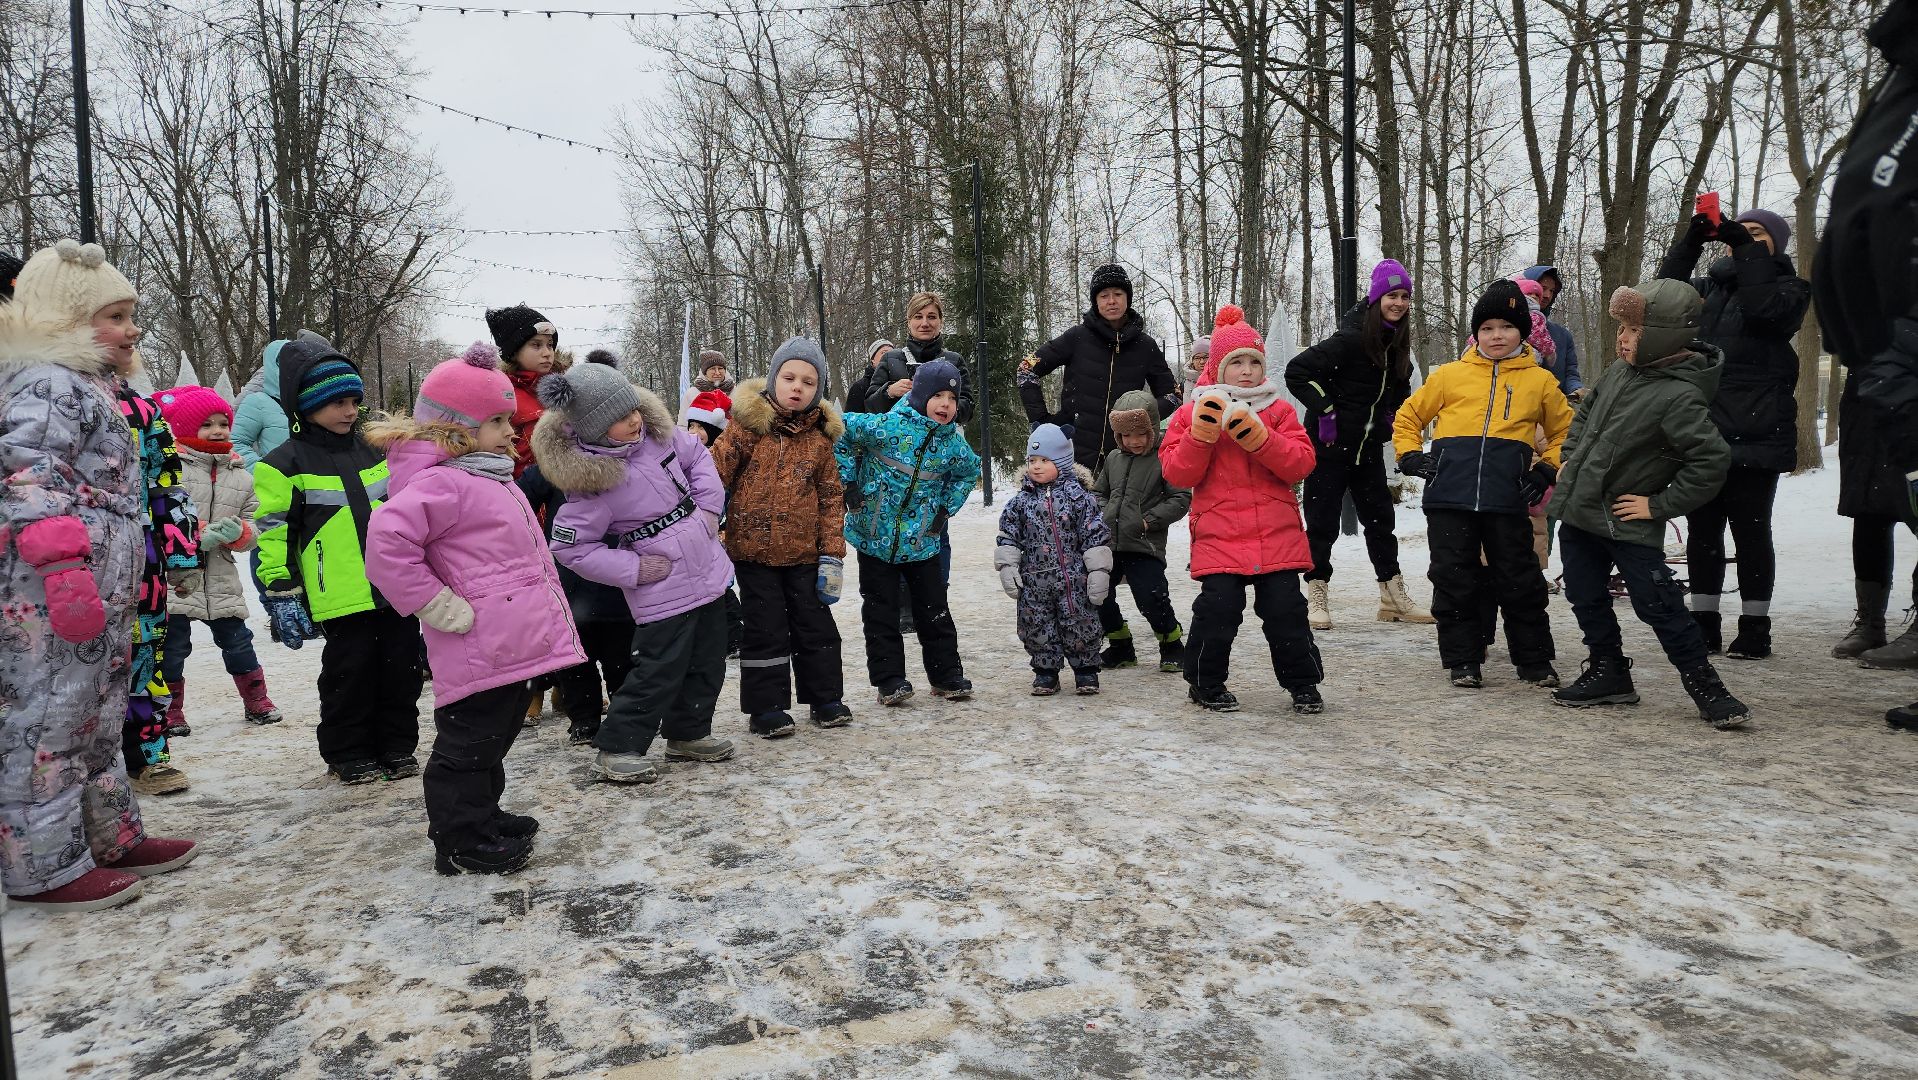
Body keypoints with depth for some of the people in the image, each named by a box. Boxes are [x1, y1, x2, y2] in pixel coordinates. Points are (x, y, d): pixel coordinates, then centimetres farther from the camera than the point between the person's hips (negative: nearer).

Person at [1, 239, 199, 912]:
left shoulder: (88, 387, 21)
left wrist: (122, 588, 29)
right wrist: (62, 565, -29)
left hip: (96, 594, 11)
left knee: (98, 719, 17)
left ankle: (112, 836, 28)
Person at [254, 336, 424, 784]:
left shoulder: (375, 450, 13)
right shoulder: (284, 465, -3)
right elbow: (274, 534, -5)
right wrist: (281, 595, -9)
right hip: (342, 599, -5)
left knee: (401, 669, 10)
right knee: (349, 674, 3)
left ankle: (397, 746, 23)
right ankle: (348, 754, 19)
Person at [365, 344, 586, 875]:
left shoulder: (490, 478, 18)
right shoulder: (440, 482, -16)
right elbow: (387, 543, -30)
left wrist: (548, 613, 24)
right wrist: (442, 608, -24)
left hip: (515, 647, 10)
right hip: (479, 651, -10)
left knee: (492, 740, 22)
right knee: (469, 745, 3)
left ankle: (484, 817, 37)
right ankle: (461, 842, 15)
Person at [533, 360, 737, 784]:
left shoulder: (656, 433, -4)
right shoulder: (592, 481, -22)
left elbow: (697, 455, 15)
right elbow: (569, 546, -16)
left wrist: (709, 506, 2)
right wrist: (633, 568, -17)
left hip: (708, 573, 7)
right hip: (663, 591, -7)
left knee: (707, 664, 16)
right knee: (659, 671, -5)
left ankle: (688, 734, 34)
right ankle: (617, 749, 11)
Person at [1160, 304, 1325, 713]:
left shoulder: (1279, 411, 10)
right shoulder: (1194, 412, 6)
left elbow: (1300, 463, -4)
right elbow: (1178, 474, -2)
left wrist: (1256, 435, -16)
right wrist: (1202, 432, -16)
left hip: (1277, 536, 2)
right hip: (1218, 537, -1)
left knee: (1286, 610, 2)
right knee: (1218, 609, -7)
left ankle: (1303, 682, 20)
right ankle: (1206, 682, 13)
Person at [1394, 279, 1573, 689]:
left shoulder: (1540, 381, 14)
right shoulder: (1450, 375, 12)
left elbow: (1564, 432, 26)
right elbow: (1407, 417, 21)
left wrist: (1547, 470, 12)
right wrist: (1410, 457, 8)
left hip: (1508, 500, 0)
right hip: (1449, 496, 0)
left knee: (1519, 582, 5)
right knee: (1453, 582, 3)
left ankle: (1534, 661, 20)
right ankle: (1463, 661, 15)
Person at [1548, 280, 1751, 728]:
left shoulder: (1679, 397, -21)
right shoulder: (1619, 371, 4)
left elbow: (1712, 460, -24)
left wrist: (1660, 505, -18)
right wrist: (1571, 458, 13)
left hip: (1627, 525, -8)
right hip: (1577, 512, 8)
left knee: (1659, 606, -5)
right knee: (1586, 598, 15)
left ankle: (1706, 687, 9)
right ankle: (1609, 674, 30)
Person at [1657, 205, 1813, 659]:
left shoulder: (1789, 288, 7)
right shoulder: (1710, 286, 17)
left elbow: (1766, 307, -15)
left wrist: (1746, 246, -13)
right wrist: (1691, 241, -10)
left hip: (1755, 435, -4)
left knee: (1750, 530, 0)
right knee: (1702, 529, 7)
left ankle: (1754, 628, 8)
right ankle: (1704, 623, 15)